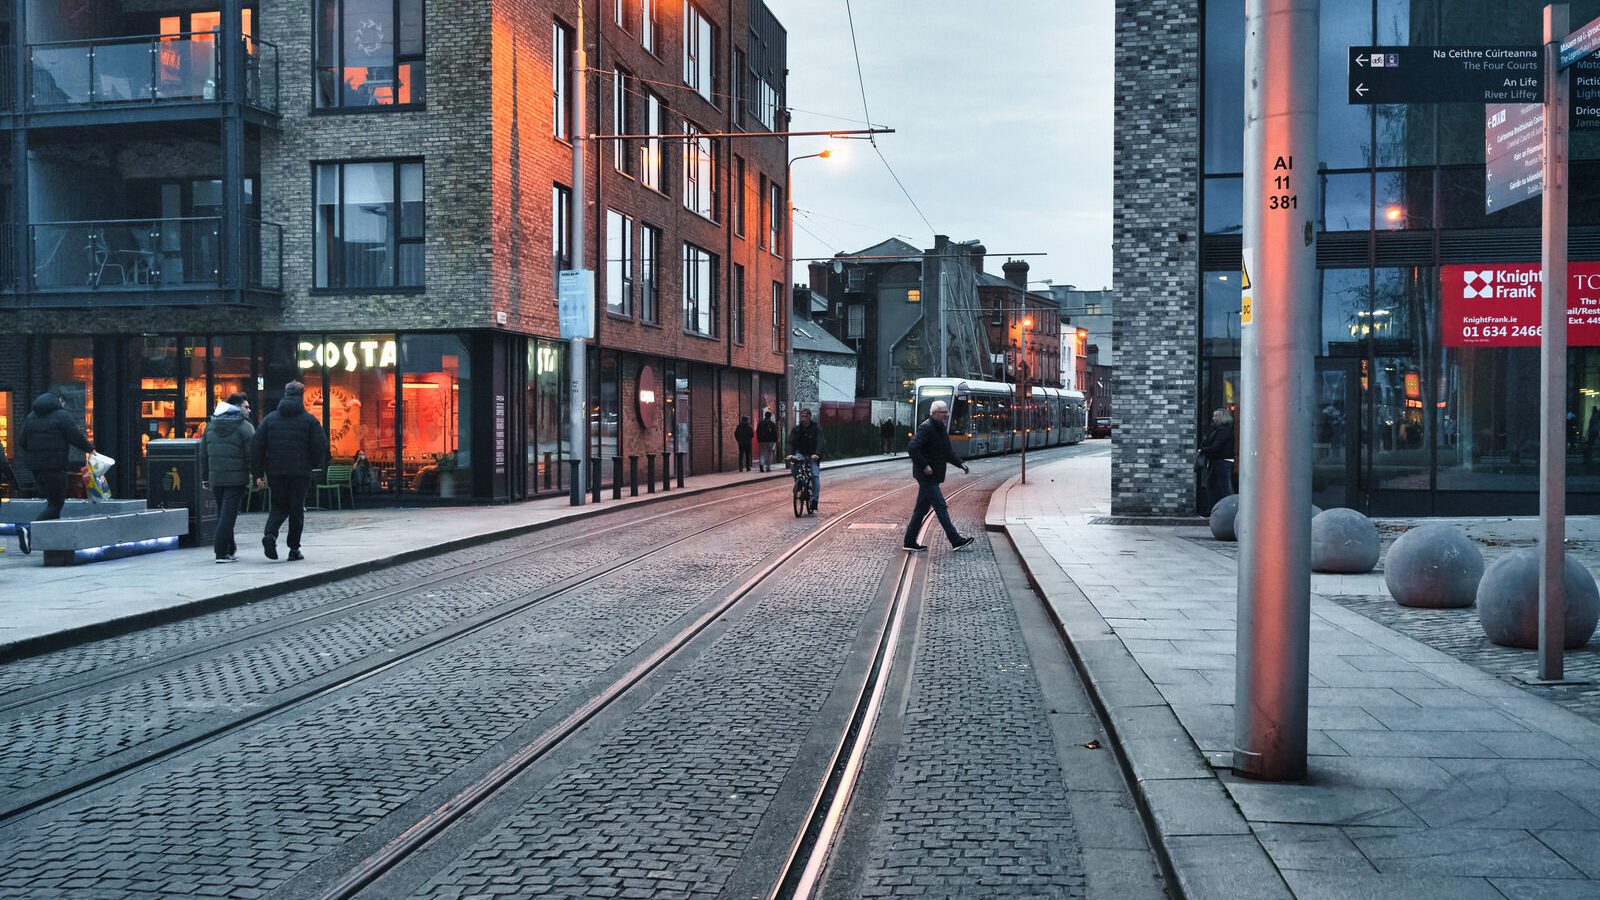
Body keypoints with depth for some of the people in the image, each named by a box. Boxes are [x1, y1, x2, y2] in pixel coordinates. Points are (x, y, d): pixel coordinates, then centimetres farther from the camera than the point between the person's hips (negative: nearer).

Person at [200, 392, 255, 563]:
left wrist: (205, 477, 19)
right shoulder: (245, 427, -8)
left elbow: (203, 454, 15)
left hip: (216, 478, 6)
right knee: (228, 514, -6)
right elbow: (251, 455, -11)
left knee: (222, 513, 18)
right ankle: (222, 552, -9)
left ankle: (230, 548, 28)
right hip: (236, 478, -6)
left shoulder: (211, 426, 13)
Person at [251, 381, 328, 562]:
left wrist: (259, 473, 5)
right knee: (297, 510, 7)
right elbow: (321, 447, -5)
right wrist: (314, 465, 14)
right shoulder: (309, 420, -1)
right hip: (300, 473, -2)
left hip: (275, 472, 2)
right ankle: (294, 549, 7)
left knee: (279, 506, 15)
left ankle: (270, 534, -11)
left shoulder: (270, 418, 7)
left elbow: (257, 446, 3)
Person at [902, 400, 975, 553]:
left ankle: (910, 542, 17)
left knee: (922, 508, 12)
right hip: (927, 475, -10)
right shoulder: (926, 428, -16)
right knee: (941, 507, -6)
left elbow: (948, 452, 20)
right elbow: (912, 448, -25)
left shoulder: (941, 428, 15)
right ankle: (956, 541, -3)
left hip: (932, 476, 10)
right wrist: (924, 466, -23)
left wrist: (961, 463, 5)